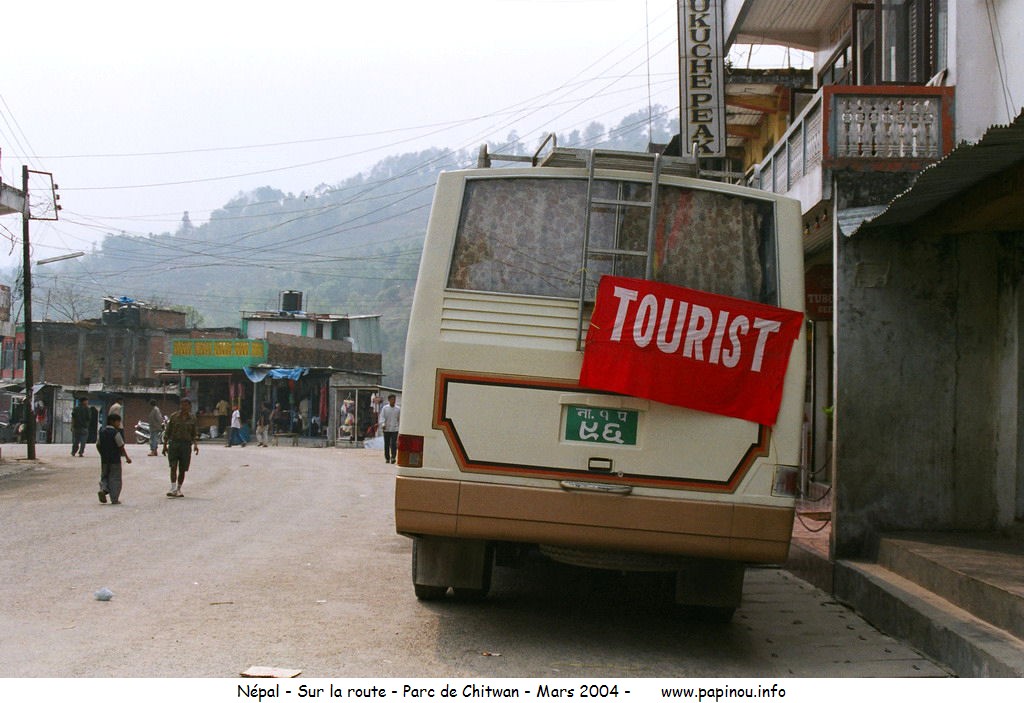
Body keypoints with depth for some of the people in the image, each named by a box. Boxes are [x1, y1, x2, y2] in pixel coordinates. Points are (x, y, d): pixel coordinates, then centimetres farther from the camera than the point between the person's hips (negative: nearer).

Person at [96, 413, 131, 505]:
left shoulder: (102, 432, 6)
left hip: (104, 459, 5)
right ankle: (114, 499, 2)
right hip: (115, 460, -5)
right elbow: (121, 446, -13)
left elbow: (98, 445, 11)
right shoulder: (115, 433, -13)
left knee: (104, 476, 17)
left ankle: (103, 489, -10)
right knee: (115, 479, 2)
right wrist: (127, 457, -6)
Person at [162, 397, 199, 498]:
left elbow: (194, 433, 13)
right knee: (173, 466, -13)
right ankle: (173, 489, -18)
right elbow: (168, 431, 8)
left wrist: (195, 444, -2)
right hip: (174, 442, -1)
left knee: (182, 469, 3)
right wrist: (165, 445, 6)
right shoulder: (174, 416, 3)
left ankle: (178, 490, 15)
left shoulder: (192, 418, 8)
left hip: (186, 444, 2)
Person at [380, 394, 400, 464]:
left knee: (393, 444, -13)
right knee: (387, 445, 4)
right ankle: (387, 458, 13)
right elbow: (382, 417, -5)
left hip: (394, 429, 0)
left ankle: (393, 458, -17)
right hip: (386, 429, 0)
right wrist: (383, 424, -23)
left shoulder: (398, 409, 6)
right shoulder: (385, 408, 3)